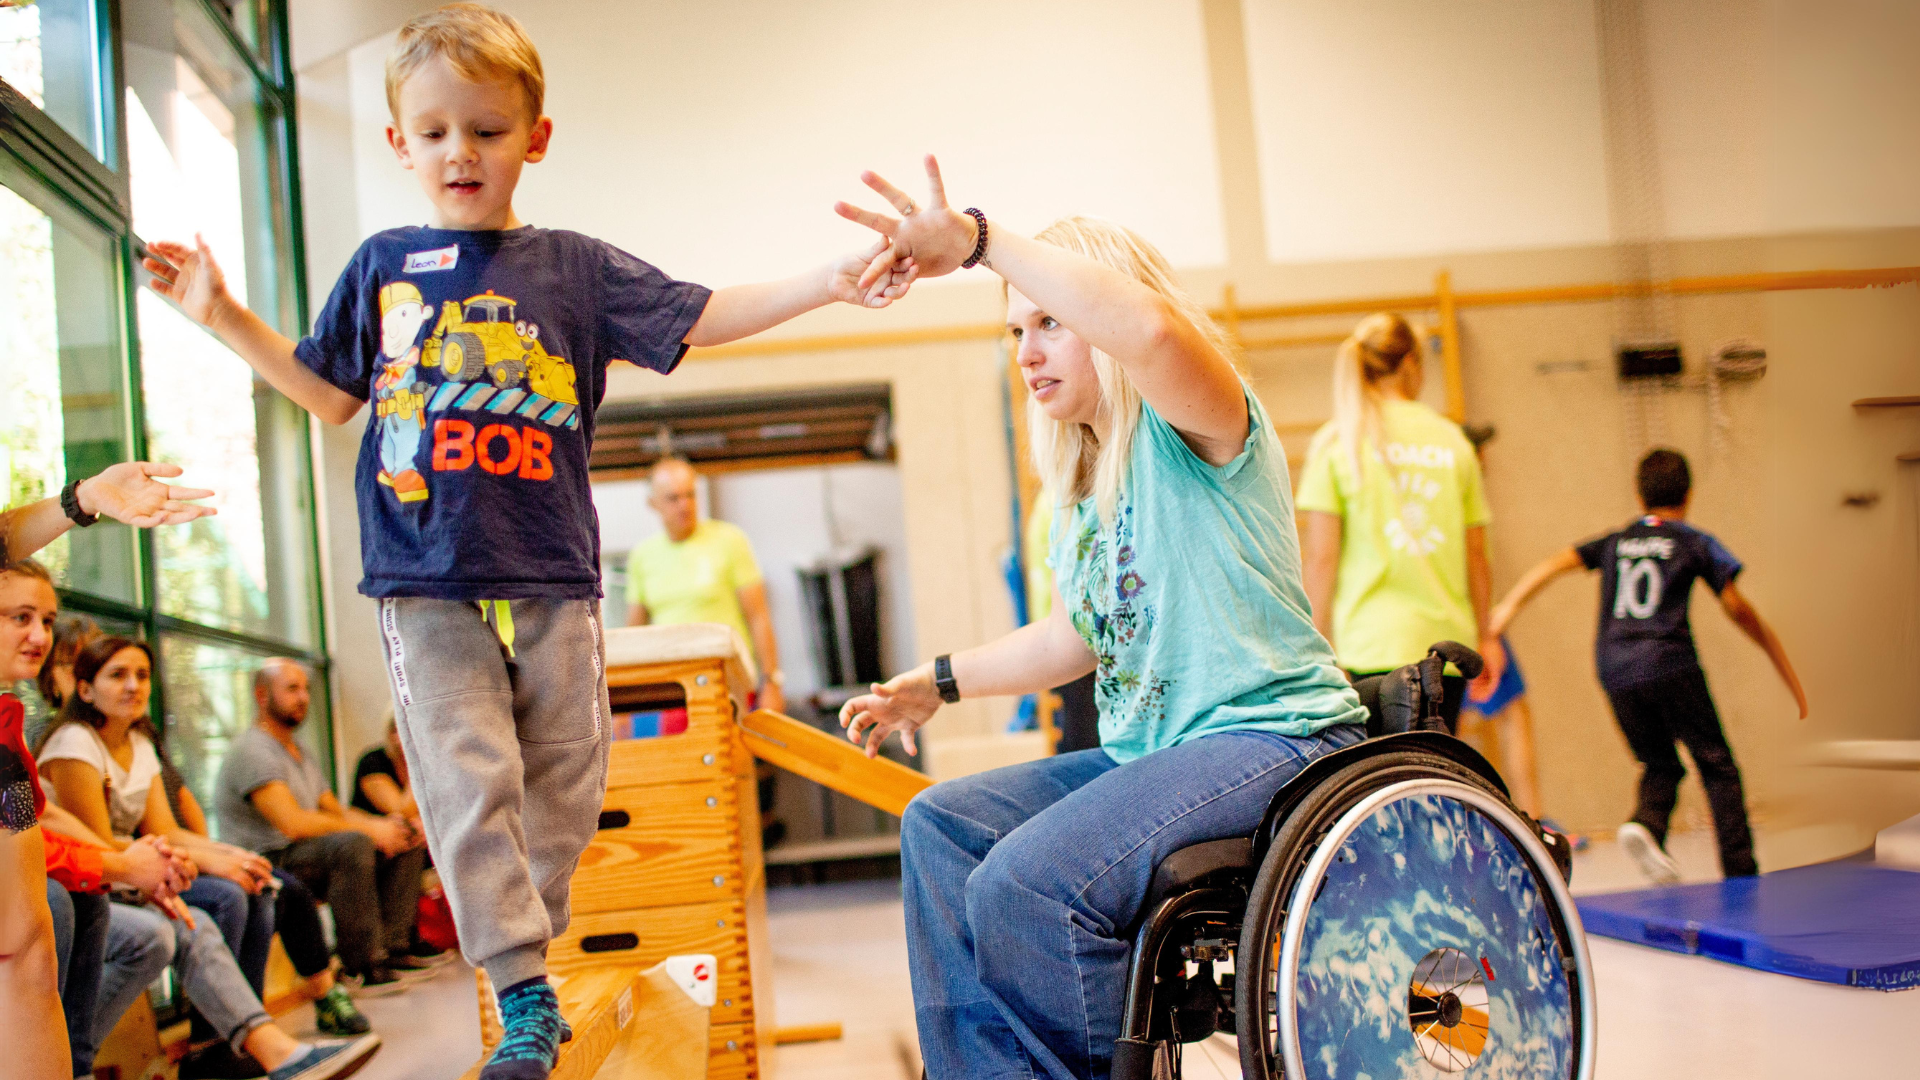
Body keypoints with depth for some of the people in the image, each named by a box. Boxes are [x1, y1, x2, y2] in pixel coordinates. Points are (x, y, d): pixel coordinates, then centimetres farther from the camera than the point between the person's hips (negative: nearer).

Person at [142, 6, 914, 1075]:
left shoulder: (574, 265, 7)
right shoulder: (384, 266, 11)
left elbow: (702, 317, 3)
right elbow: (331, 391, 20)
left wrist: (826, 283, -7)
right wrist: (226, 318, 14)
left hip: (553, 578, 1)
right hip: (427, 583, 0)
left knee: (565, 783, 8)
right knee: (470, 786, -7)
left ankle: (520, 938, 29)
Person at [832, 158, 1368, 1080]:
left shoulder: (1192, 431, -10)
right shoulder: (1080, 483, 18)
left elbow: (1151, 326, -35)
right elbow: (1075, 637, 27)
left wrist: (977, 239, -34)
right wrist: (934, 685, 24)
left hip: (1270, 738, -10)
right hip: (1148, 755, 10)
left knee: (1027, 884, -28)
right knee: (941, 824, 5)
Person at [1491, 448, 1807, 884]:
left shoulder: (1614, 542, 21)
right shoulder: (1696, 542, 12)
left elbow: (1554, 563, 7)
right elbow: (1738, 610, 7)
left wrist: (1509, 606, 0)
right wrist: (1788, 670, 12)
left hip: (1614, 671, 4)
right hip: (1670, 663, -3)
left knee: (1659, 765, 17)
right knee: (1717, 765, 5)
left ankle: (1644, 825, -12)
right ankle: (1741, 874, -2)